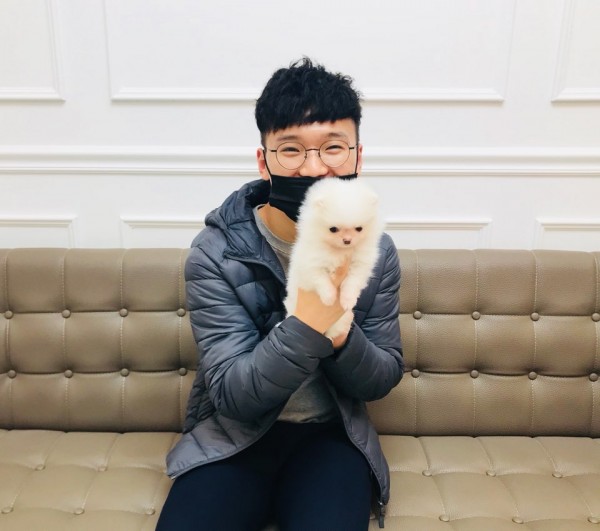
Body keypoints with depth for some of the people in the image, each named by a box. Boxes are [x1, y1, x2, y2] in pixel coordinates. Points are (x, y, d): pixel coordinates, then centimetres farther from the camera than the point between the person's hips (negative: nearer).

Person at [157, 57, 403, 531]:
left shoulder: (376, 251, -7)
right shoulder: (215, 254, -16)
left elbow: (383, 380, -3)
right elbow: (233, 396, -19)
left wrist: (341, 333, -25)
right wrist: (309, 322, -35)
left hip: (332, 435, 1)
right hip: (233, 436, 0)